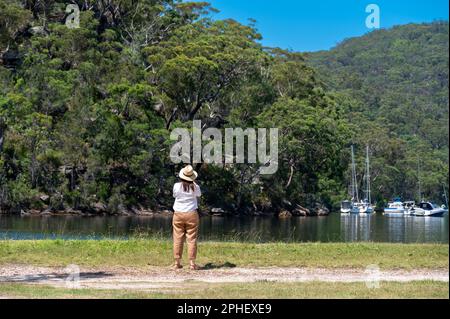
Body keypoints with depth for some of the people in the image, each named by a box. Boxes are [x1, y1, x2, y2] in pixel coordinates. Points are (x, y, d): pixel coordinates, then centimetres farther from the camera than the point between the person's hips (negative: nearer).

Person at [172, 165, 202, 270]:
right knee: (192, 239, 2)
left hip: (178, 214, 1)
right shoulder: (194, 187, -6)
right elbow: (199, 194, 15)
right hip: (191, 214, -1)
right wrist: (193, 183, 20)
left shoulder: (177, 186, -7)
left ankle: (177, 262, 7)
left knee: (178, 239, 6)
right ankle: (192, 263, 0)